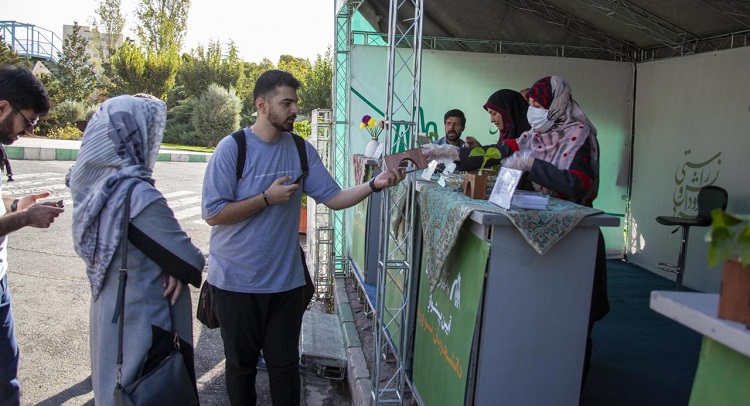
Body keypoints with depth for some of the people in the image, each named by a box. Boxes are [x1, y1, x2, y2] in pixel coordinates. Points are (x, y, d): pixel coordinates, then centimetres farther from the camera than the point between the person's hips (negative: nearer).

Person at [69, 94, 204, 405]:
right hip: (143, 323, -8)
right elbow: (191, 261, -19)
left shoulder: (96, 184, -2)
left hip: (108, 314, 8)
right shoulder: (138, 196, -27)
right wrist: (173, 269, 0)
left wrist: (168, 265, -12)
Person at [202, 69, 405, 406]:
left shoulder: (302, 149, 1)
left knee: (285, 364, 13)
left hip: (286, 280, 3)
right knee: (241, 364, 16)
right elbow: (213, 213, -15)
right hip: (237, 281, -2)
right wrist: (268, 198, -18)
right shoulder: (232, 148, -12)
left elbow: (334, 198, -2)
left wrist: (374, 184, -16)